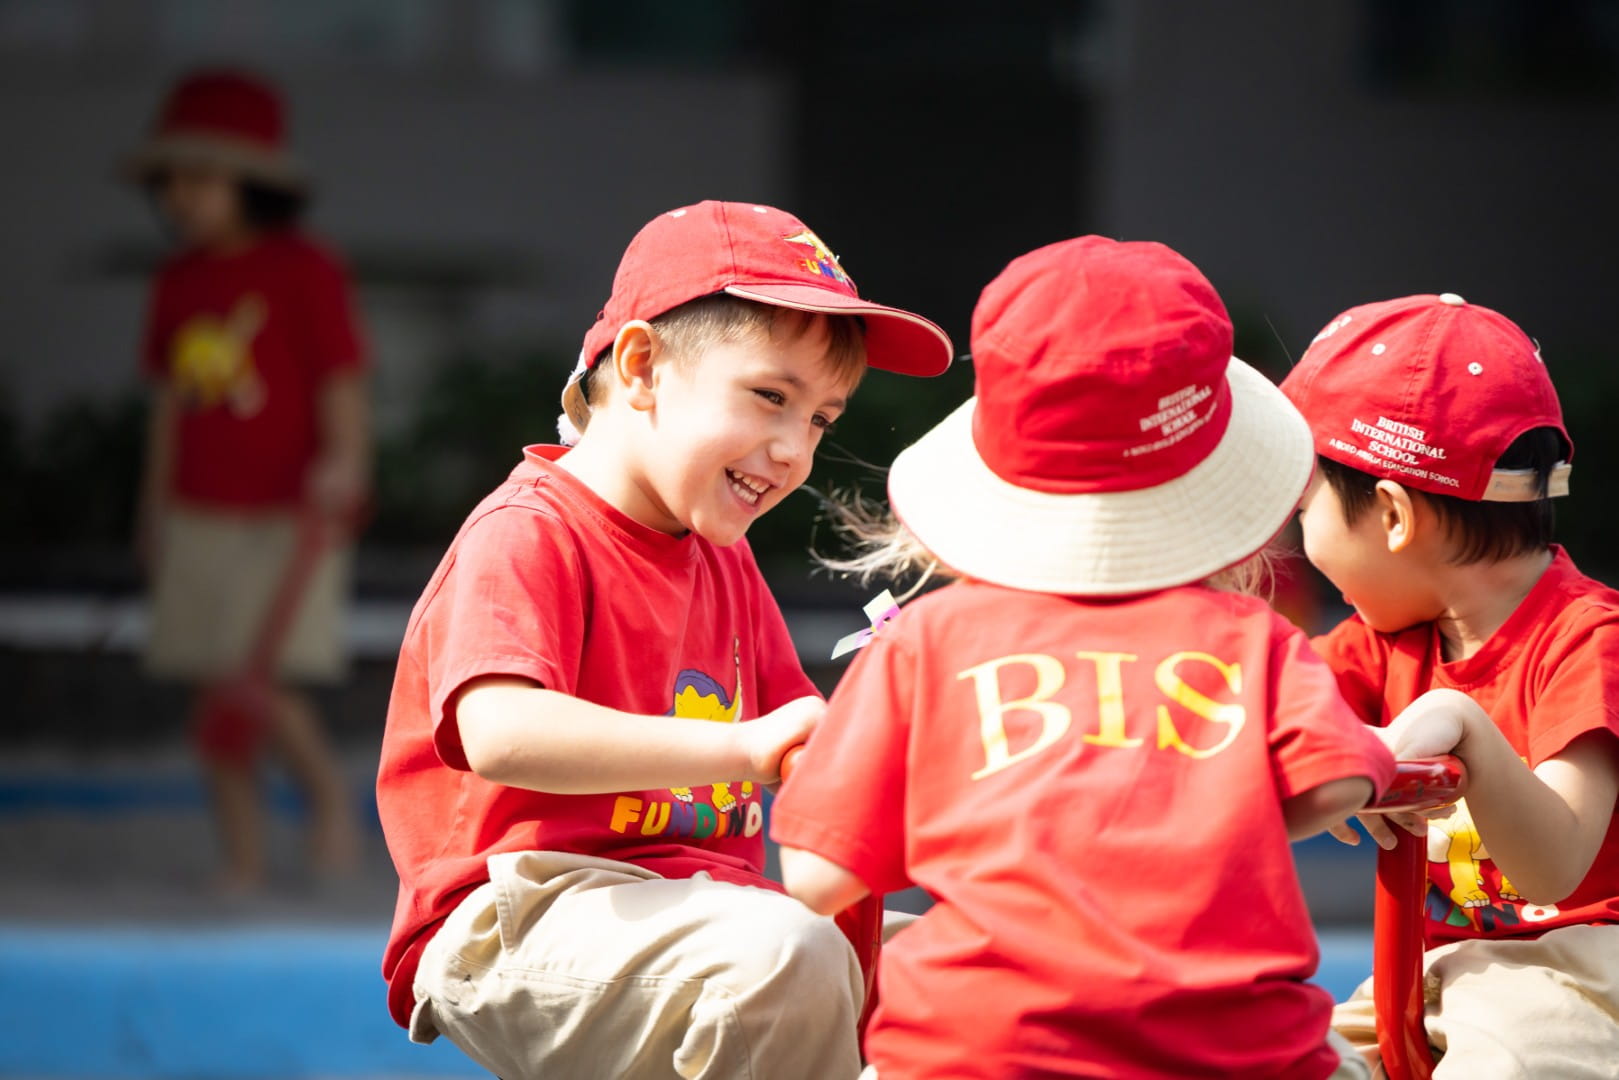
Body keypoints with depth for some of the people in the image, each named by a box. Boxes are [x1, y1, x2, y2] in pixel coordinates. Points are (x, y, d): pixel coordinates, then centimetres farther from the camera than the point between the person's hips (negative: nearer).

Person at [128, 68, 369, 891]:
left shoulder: (303, 273, -9)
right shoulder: (180, 283, 9)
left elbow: (342, 381, -11)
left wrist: (342, 463, -27)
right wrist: (155, 509, 18)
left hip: (288, 517, -6)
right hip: (202, 517, 6)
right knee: (217, 709, 6)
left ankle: (328, 792, 9)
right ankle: (242, 862, 13)